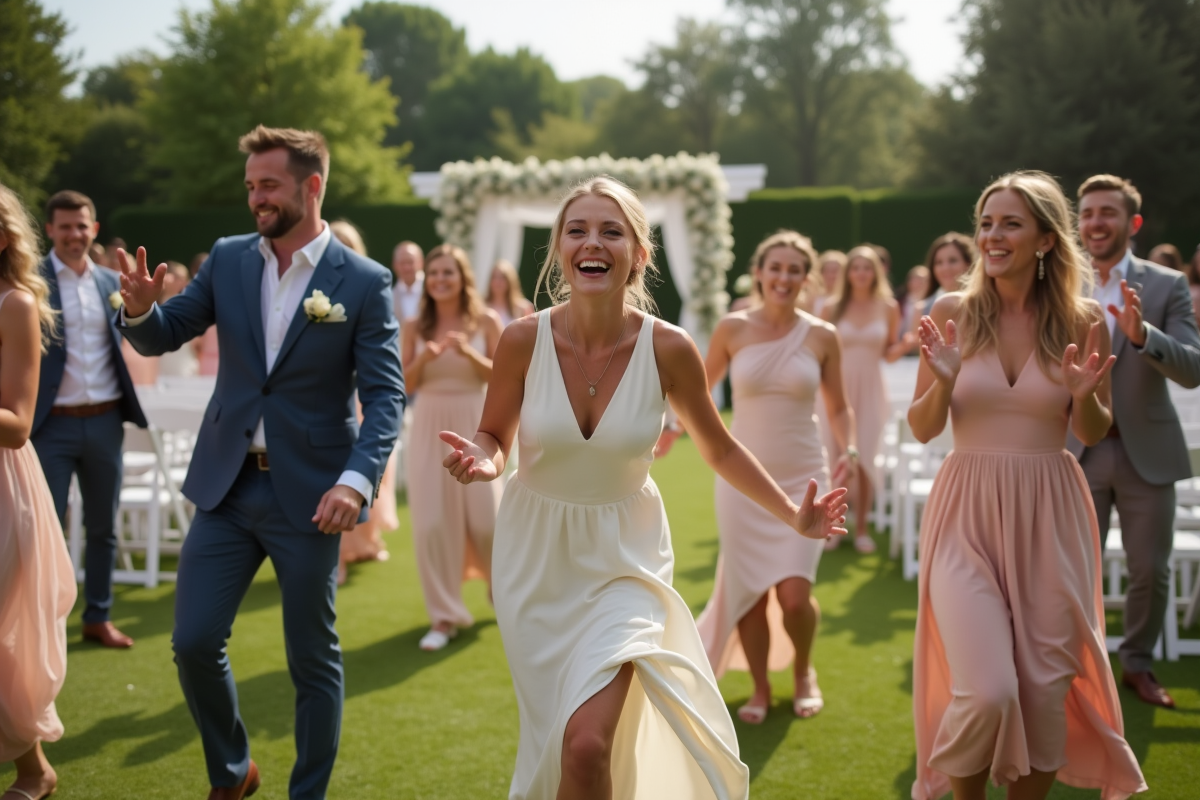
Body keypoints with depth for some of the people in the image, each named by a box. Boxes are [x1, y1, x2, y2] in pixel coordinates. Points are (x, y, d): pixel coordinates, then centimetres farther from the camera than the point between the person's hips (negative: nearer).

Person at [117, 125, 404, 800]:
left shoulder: (364, 282, -8)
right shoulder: (229, 259, 4)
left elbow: (385, 395, -11)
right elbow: (163, 336, 9)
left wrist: (357, 480, -27)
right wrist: (141, 309, -16)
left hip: (307, 495, -4)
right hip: (227, 486, 4)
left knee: (313, 660, 7)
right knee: (194, 642, 4)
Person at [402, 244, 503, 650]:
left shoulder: (486, 321, -3)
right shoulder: (415, 327, 2)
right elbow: (404, 384, 1)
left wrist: (469, 353, -19)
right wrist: (423, 359, -17)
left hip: (473, 426, -1)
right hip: (429, 428, 1)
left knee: (484, 517, 2)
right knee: (432, 521, -1)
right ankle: (444, 616, 9)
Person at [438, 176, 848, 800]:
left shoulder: (669, 349, -14)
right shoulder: (524, 340, -14)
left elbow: (720, 449, 3)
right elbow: (493, 437, 2)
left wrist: (793, 516, -1)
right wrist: (483, 461, -21)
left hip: (623, 557, -1)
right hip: (535, 557, 2)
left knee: (588, 744, -16)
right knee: (550, 742, 14)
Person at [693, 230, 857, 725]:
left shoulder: (822, 336, 0)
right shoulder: (733, 329, -2)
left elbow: (837, 407, 11)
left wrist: (849, 450, -5)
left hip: (802, 479, -1)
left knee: (794, 594, -9)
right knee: (749, 592, 4)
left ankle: (803, 673, 22)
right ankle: (760, 689, 26)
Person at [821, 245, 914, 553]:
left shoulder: (889, 308, 3)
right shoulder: (832, 308, 2)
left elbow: (889, 354, 10)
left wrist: (904, 346, -10)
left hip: (870, 391, 0)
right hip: (838, 390, 0)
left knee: (864, 460, -2)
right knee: (835, 459, 0)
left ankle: (861, 528, 10)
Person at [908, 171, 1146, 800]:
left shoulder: (1081, 321, -1)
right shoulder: (952, 312, -3)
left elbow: (1094, 434, 8)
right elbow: (922, 429, 2)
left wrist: (1084, 396, -13)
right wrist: (943, 379, -17)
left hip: (1049, 516, 2)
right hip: (967, 512, -1)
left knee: (1044, 688, 7)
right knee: (987, 691, -11)